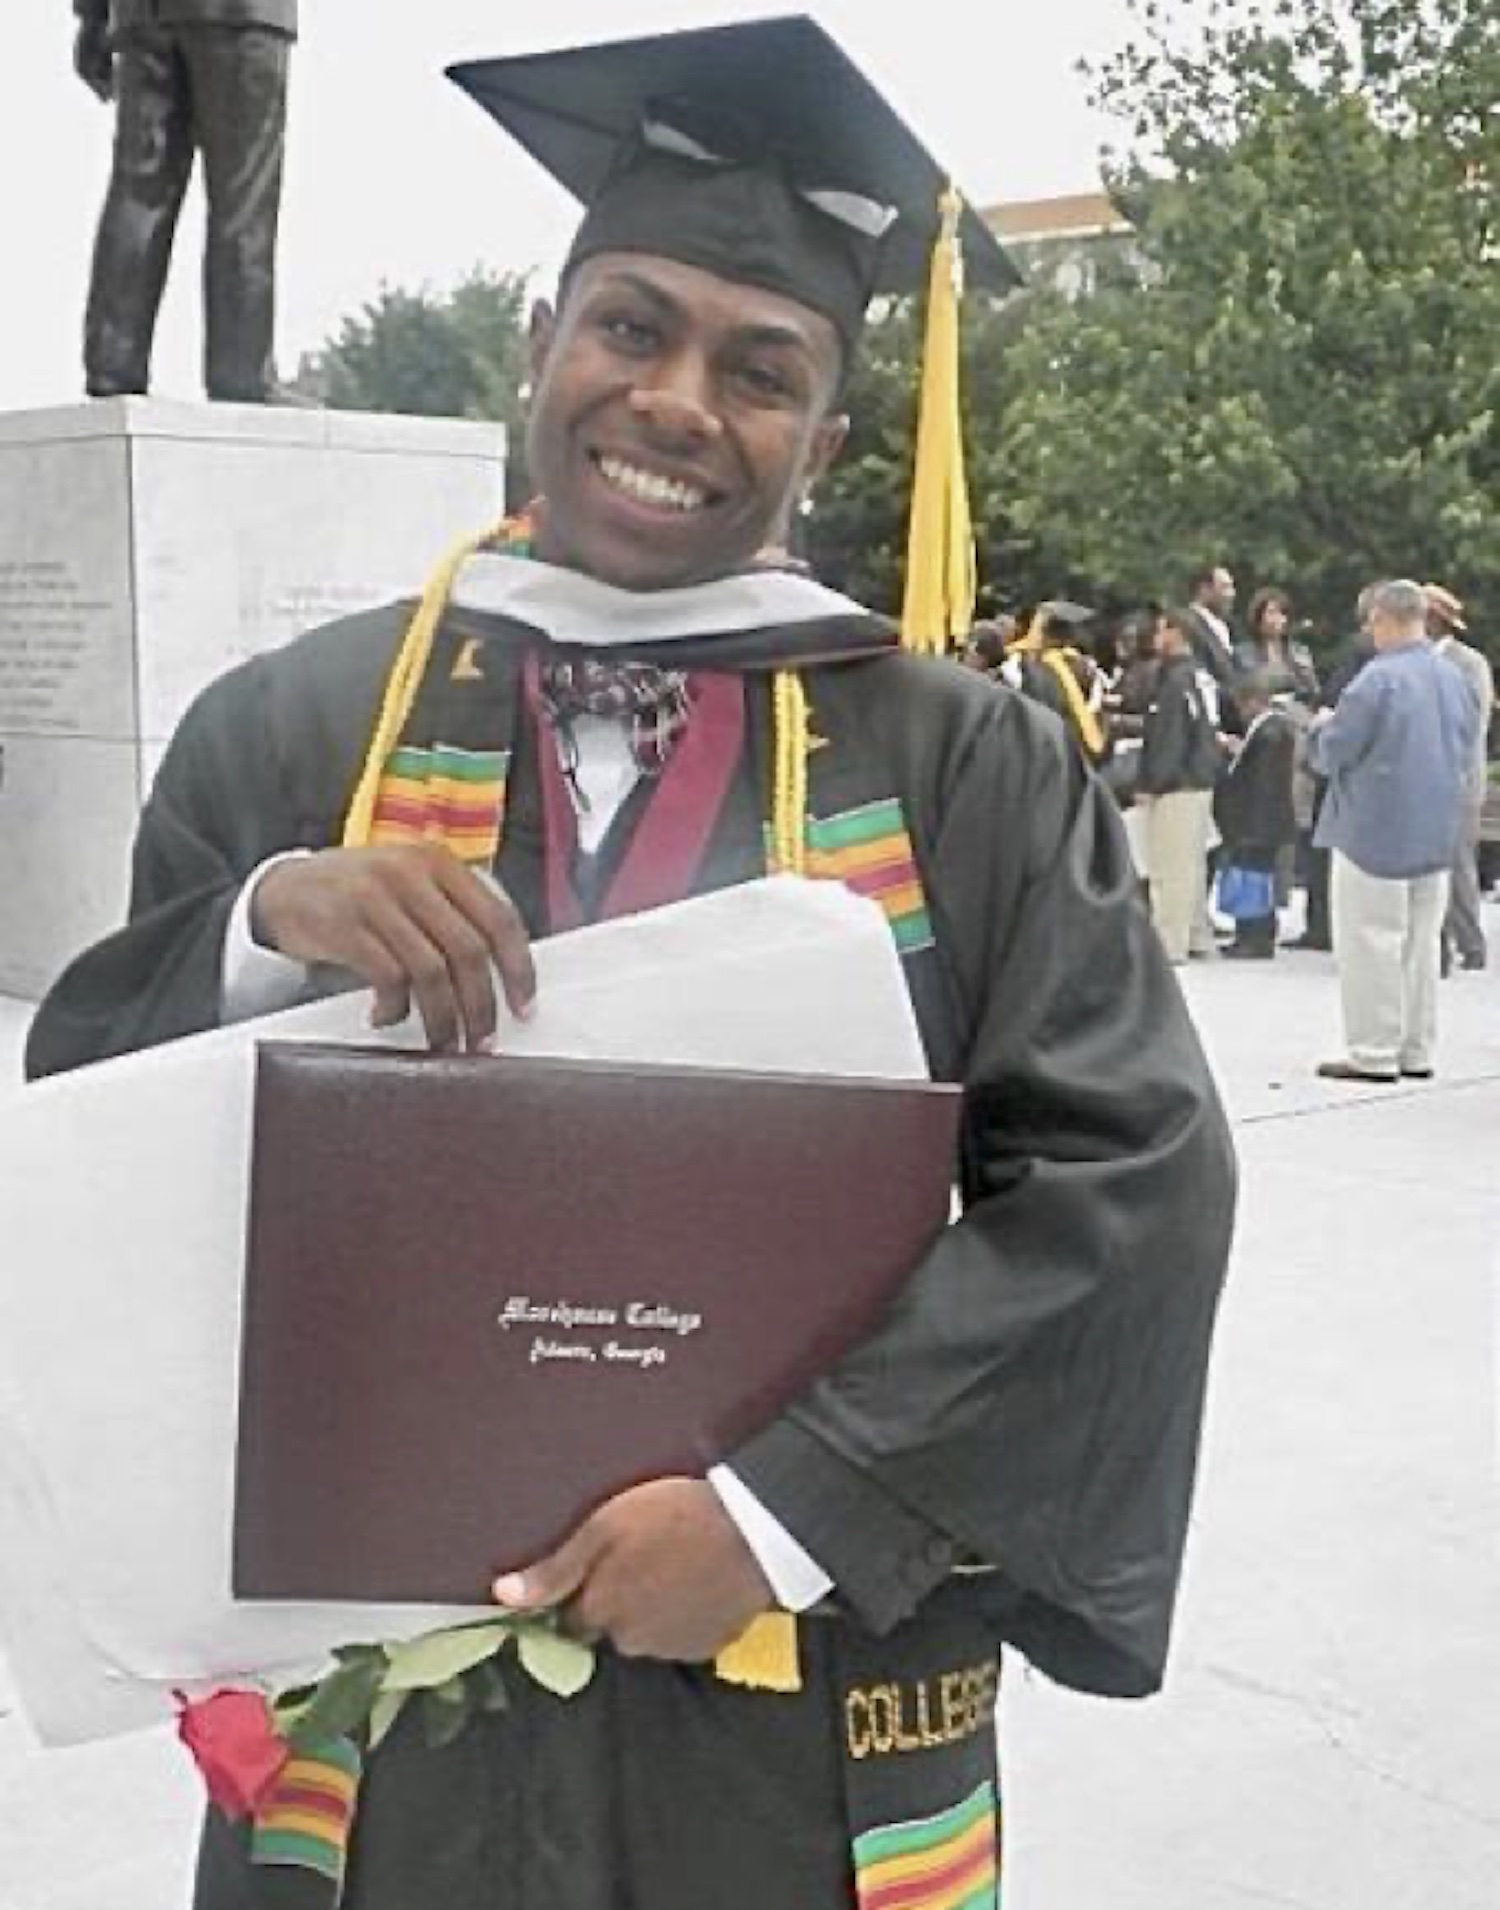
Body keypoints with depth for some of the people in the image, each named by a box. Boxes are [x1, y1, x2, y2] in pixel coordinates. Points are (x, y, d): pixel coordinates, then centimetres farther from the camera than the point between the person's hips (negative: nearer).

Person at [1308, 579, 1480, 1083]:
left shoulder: (1378, 678, -17)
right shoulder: (1454, 678, 5)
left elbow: (1330, 754, -12)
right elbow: (1465, 752, 16)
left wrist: (1321, 727, 9)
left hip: (1377, 833, -7)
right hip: (1437, 834, 7)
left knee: (1371, 942, 0)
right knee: (1421, 943, 12)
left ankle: (1373, 1054, 2)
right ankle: (1416, 1052, 18)